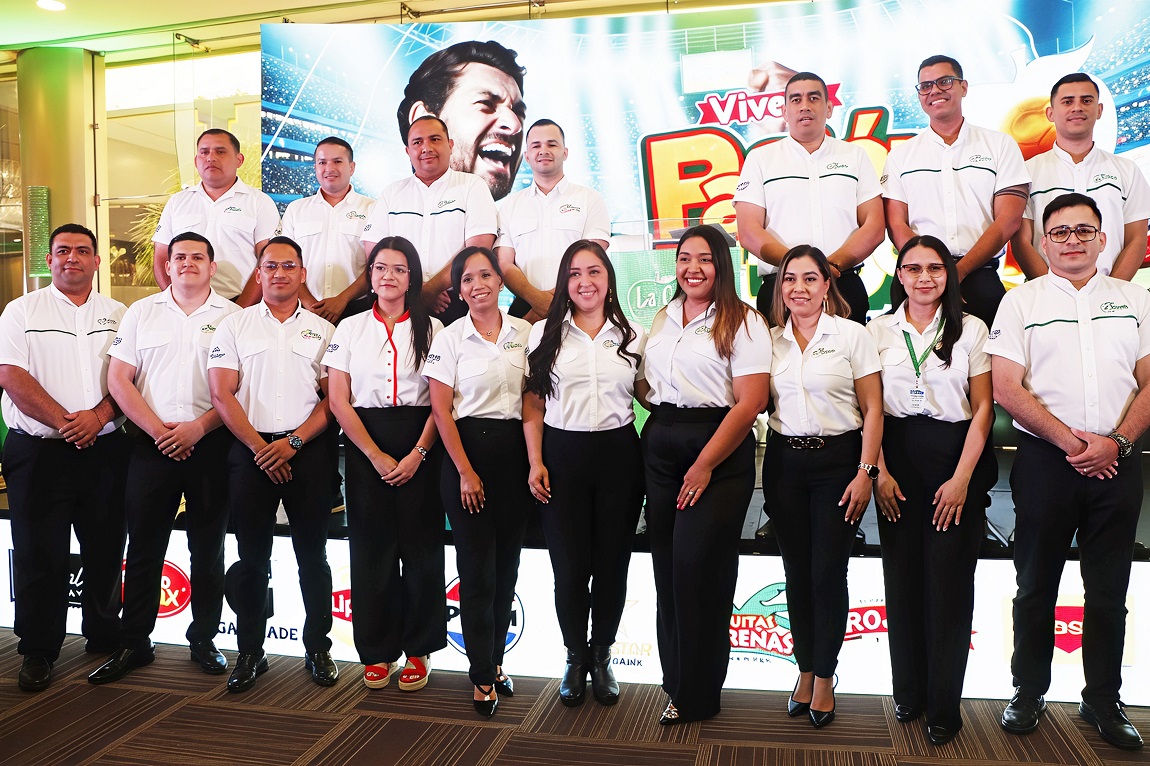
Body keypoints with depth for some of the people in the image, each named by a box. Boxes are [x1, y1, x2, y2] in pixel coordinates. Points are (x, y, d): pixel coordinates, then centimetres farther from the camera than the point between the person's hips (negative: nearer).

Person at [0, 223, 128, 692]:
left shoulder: (117, 314, 11)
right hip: (39, 452, -2)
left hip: (105, 450, 2)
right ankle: (38, 652, 15)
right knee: (39, 556, 2)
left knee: (106, 552, 9)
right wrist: (64, 421, -15)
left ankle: (105, 639, 24)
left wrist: (99, 416, -13)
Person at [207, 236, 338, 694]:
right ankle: (250, 653, 19)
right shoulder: (234, 326, 8)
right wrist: (259, 447, -9)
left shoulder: (322, 330, 8)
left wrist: (293, 442, -11)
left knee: (313, 556, 6)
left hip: (307, 451, 0)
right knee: (252, 559, 6)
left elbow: (333, 398, 1)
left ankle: (317, 649, 18)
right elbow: (222, 394, 0)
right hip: (250, 451, 0)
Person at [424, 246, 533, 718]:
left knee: (507, 563, 9)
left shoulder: (525, 333, 5)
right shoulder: (449, 339, -3)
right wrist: (466, 472, -9)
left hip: (514, 450, 3)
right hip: (468, 449, -3)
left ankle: (494, 659, 27)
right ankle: (483, 677, 14)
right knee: (477, 567, 1)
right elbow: (441, 410, -6)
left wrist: (535, 460, 1)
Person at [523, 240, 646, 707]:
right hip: (563, 456, -1)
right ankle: (576, 657, 25)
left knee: (612, 563, 7)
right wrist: (535, 462, -4)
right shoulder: (544, 334, 5)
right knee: (570, 565, 4)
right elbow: (533, 404, 4)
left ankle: (602, 656, 27)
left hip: (619, 455, 1)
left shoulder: (634, 336, 7)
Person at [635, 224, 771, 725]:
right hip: (660, 448, 6)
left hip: (719, 452, -5)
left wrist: (704, 465, -15)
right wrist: (664, 418, 2)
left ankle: (696, 694, 14)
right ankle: (675, 680, 23)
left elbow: (749, 404, -13)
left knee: (697, 567, -4)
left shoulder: (742, 322, -5)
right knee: (667, 566, 8)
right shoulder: (662, 319, 14)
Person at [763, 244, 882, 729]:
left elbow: (872, 410, -3)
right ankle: (804, 669, 24)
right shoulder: (770, 340, 7)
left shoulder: (852, 335, -2)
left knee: (828, 571, 0)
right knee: (797, 571, 9)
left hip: (837, 459, -3)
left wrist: (865, 473, -9)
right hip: (784, 461, 3)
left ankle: (824, 677, 17)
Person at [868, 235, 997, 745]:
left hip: (955, 453, -1)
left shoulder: (971, 330, 2)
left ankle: (944, 704, 13)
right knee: (902, 575, 6)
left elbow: (983, 408, -1)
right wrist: (879, 470, -5)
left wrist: (962, 478, -9)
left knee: (949, 578, 0)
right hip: (896, 458, 2)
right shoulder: (879, 330, 6)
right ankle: (907, 690, 21)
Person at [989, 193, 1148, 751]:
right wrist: (1071, 441, -12)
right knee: (1036, 585, 8)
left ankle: (1103, 700, 24)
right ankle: (1029, 692, 22)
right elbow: (1007, 389, -6)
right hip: (1045, 460, -2)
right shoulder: (1021, 301, 3)